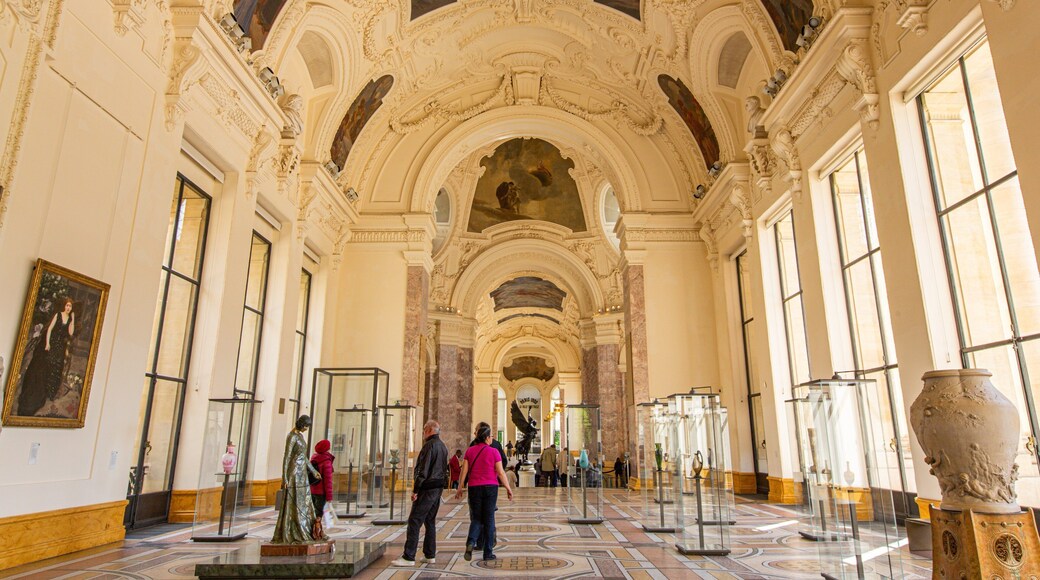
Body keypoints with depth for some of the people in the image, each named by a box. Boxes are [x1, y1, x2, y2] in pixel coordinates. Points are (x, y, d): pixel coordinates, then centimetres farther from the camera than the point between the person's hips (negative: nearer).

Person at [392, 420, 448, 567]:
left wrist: (415, 490, -16)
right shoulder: (443, 446, 14)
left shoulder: (429, 445, -15)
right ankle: (430, 555, 19)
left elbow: (423, 470, -19)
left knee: (414, 521, -5)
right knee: (430, 521, 15)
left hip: (427, 488, -9)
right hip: (438, 487, 9)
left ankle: (408, 557, -4)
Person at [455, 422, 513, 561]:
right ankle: (488, 552, 10)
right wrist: (508, 488, 3)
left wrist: (461, 487, 12)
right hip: (491, 487, -2)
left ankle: (471, 542, -13)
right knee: (489, 519, 7)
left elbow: (464, 470, 4)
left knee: (476, 518, 13)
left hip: (474, 487, 2)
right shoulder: (493, 452, -5)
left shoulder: (469, 451, 3)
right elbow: (500, 473, -5)